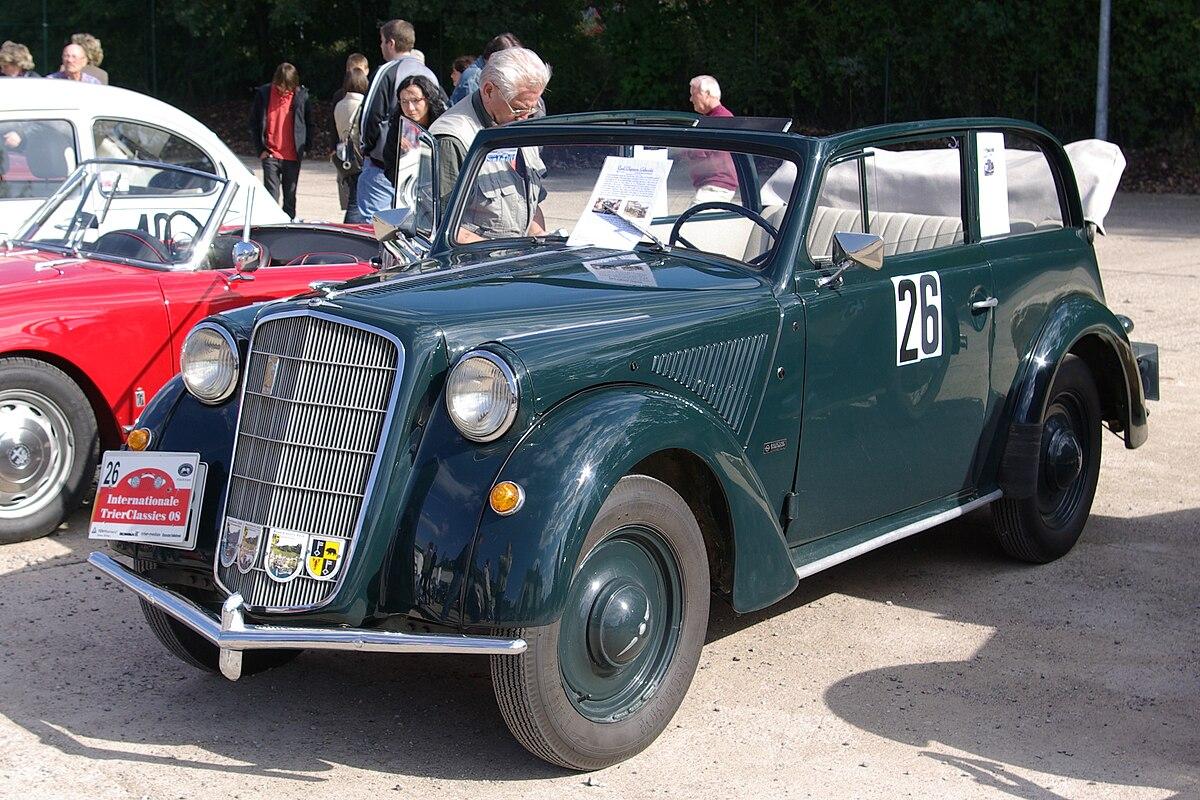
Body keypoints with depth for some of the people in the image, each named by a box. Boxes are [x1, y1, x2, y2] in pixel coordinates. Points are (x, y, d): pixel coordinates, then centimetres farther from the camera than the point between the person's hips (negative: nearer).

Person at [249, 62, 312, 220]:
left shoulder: (301, 95, -1)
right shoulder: (263, 94, -3)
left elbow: (308, 122, 9)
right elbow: (254, 123, 5)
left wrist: (304, 147, 1)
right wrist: (261, 148, -1)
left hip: (293, 157, 1)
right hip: (270, 155, -1)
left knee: (290, 197, 9)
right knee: (271, 196, -5)